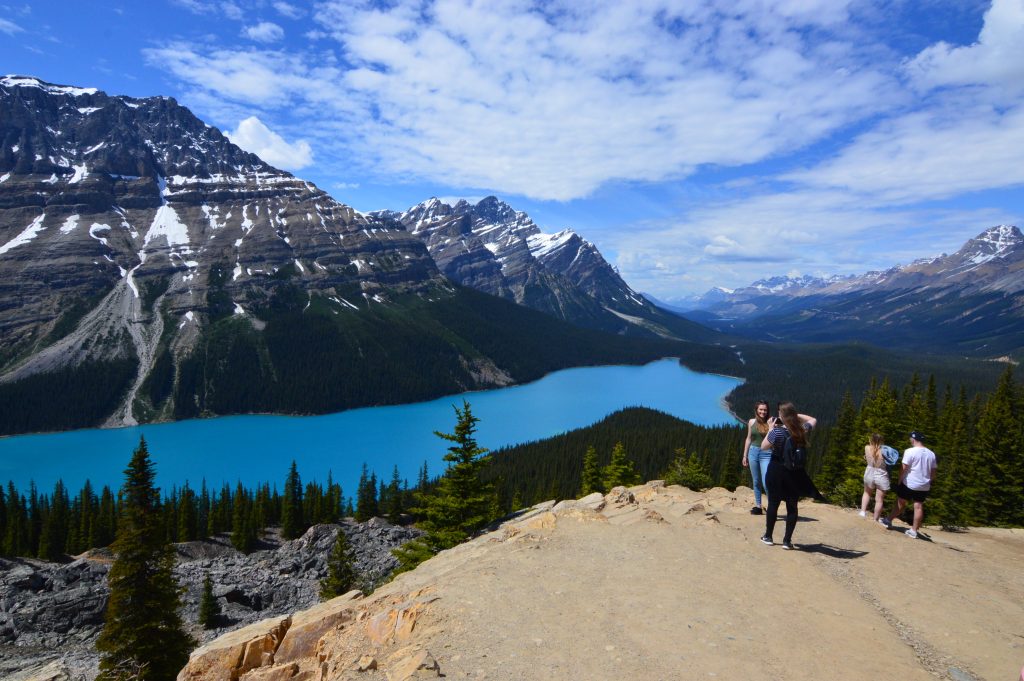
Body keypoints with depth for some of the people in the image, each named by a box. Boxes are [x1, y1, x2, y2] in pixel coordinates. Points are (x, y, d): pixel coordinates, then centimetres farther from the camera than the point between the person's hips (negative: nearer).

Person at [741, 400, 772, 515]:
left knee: (766, 482, -13)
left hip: (766, 453, -4)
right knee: (756, 481, 10)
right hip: (753, 452, 4)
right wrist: (745, 455, 14)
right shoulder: (751, 422, 7)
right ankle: (758, 506, 17)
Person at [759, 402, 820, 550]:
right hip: (795, 473, 3)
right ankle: (787, 540, 11)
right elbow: (813, 420, 17)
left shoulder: (777, 431, -18)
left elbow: (763, 446, -5)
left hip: (776, 471, -3)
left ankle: (768, 536, 20)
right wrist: (797, 415, 11)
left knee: (773, 504, 10)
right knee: (792, 506, 9)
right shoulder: (802, 430, -4)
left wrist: (770, 429, 0)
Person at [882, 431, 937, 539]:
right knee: (918, 506, 5)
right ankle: (914, 531, 8)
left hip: (909, 484, -4)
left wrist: (899, 481, -3)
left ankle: (889, 521, 19)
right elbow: (933, 472, 10)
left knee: (900, 503, 8)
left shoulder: (910, 451, -14)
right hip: (924, 486, 5)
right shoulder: (931, 454, 5)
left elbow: (903, 468, -15)